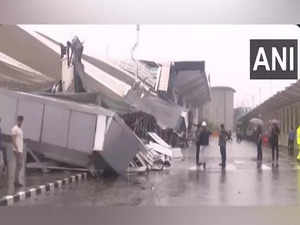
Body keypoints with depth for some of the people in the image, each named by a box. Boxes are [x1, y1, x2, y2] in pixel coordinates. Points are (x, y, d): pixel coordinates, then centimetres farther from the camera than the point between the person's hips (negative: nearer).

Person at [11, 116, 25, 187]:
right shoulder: (15, 129, -12)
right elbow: (13, 140, -18)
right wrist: (17, 149, -24)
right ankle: (17, 181, -7)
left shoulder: (20, 129, 17)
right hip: (17, 150, -9)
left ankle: (16, 180, 17)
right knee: (19, 165, -9)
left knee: (19, 165, 11)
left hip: (20, 150, 9)